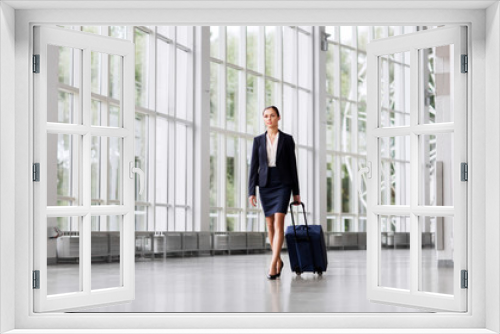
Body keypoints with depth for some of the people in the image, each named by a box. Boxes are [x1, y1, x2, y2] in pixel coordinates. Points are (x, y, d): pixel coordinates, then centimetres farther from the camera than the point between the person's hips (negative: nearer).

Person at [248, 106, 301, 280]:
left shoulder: (287, 139, 3)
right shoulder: (258, 140, 7)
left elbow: (292, 165, 3)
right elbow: (253, 166, 4)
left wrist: (296, 192, 1)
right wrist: (251, 192, -3)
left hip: (282, 184, -3)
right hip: (265, 184, 3)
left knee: (278, 223, -15)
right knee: (270, 225, 8)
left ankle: (272, 265, -19)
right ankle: (278, 261, 25)